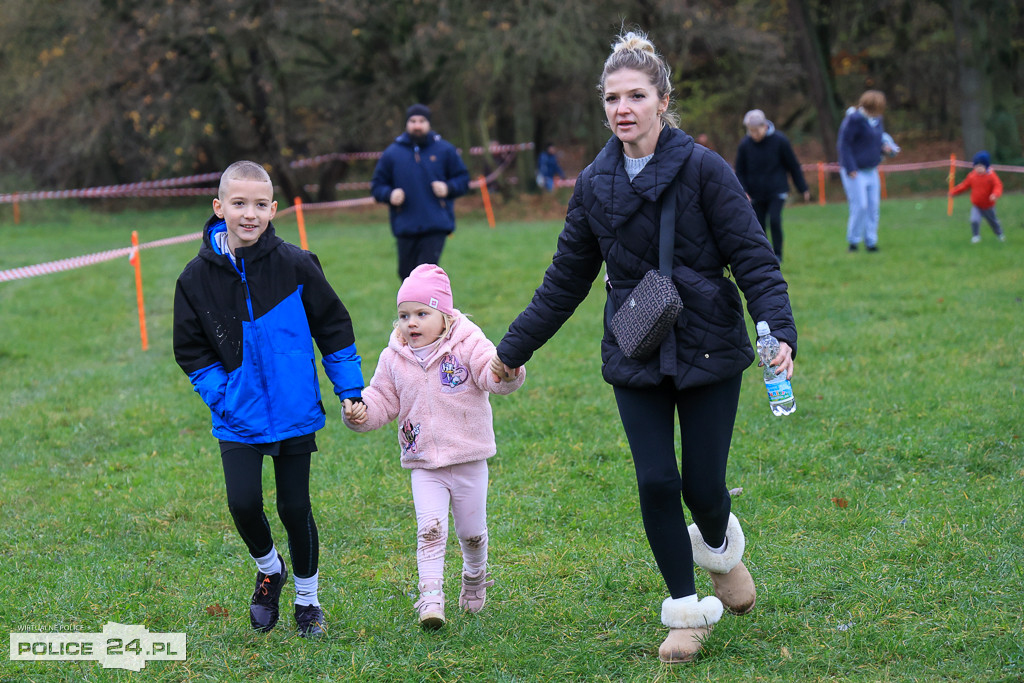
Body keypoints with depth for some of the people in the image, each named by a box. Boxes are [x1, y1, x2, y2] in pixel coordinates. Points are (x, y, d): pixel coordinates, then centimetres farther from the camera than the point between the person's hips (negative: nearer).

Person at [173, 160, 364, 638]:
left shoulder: (295, 266, -8)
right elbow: (191, 350, 4)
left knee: (295, 506, 6)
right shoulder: (198, 277, -5)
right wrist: (221, 398, -6)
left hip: (294, 414, -1)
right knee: (244, 503, -9)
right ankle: (268, 568, 23)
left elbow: (334, 328, 2)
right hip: (238, 419, 1)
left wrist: (350, 390, 2)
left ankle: (307, 596, 27)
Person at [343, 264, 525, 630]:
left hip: (469, 462, -1)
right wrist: (361, 412, -10)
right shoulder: (394, 359, 2)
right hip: (424, 466, 1)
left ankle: (475, 576, 40)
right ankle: (430, 597, -16)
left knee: (472, 532, 12)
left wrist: (504, 374, -46)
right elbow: (383, 399, 10)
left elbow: (492, 375, -22)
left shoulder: (467, 345, -9)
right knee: (429, 528, -15)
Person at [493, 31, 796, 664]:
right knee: (656, 482, -5)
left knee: (703, 487, -2)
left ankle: (721, 549, 35)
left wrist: (780, 330, -25)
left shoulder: (702, 168, -9)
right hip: (636, 356, 3)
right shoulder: (595, 185, 4)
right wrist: (515, 348, 16)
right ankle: (686, 612, 12)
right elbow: (565, 281, 14)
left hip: (708, 350, -3)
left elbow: (753, 257, -11)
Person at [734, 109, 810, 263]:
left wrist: (803, 189, 6)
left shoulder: (780, 141, -8)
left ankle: (777, 254, -5)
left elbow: (794, 166, 2)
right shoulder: (745, 144, -5)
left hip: (777, 191, -2)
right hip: (756, 194, 2)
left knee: (775, 220, -18)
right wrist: (743, 192, -10)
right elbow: (740, 172, 5)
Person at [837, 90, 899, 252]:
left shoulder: (876, 120, 10)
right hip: (855, 172, -8)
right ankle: (853, 241, 3)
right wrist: (850, 169, -20)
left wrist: (885, 148, 3)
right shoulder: (854, 119, -16)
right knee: (860, 206, -10)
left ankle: (871, 241, 12)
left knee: (873, 207, 5)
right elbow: (844, 144, -16)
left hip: (871, 171, 8)